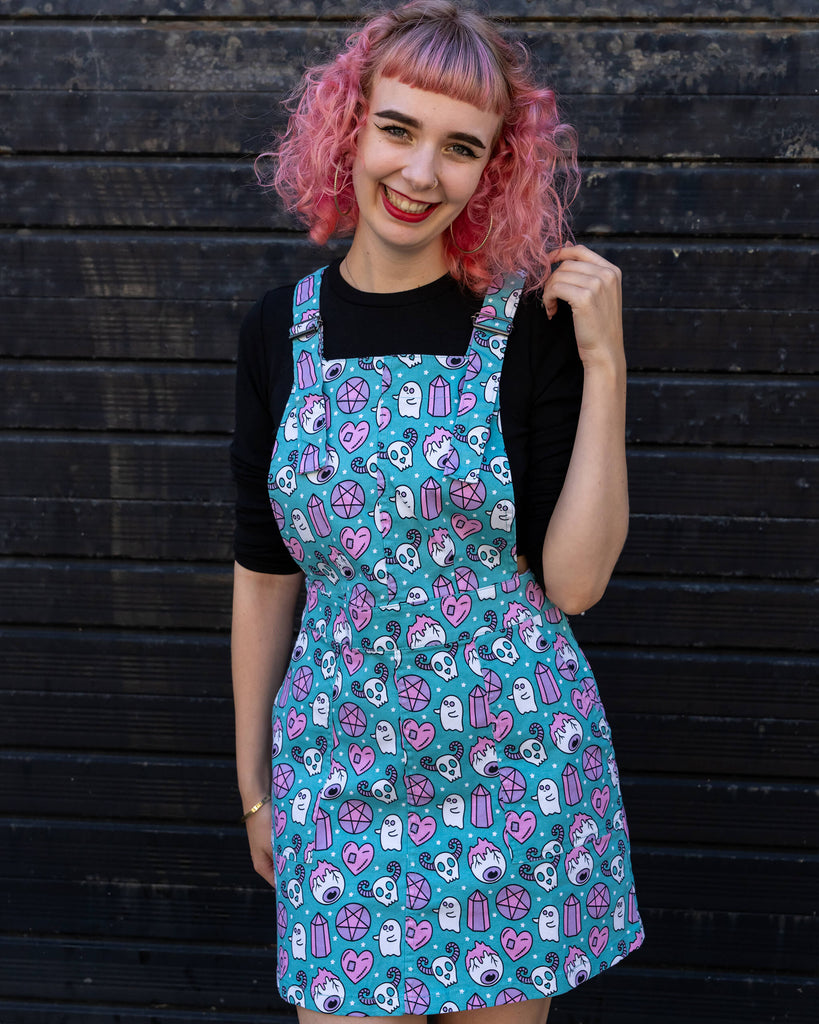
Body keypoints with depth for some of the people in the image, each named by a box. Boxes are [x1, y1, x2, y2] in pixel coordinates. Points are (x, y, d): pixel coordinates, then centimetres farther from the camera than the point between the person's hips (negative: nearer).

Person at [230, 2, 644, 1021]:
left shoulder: (532, 325, -6)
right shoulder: (281, 330, 1)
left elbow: (573, 581, -10)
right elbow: (264, 573, 8)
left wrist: (604, 367, -14)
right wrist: (253, 778, 13)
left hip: (514, 759, -1)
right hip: (340, 757, 2)